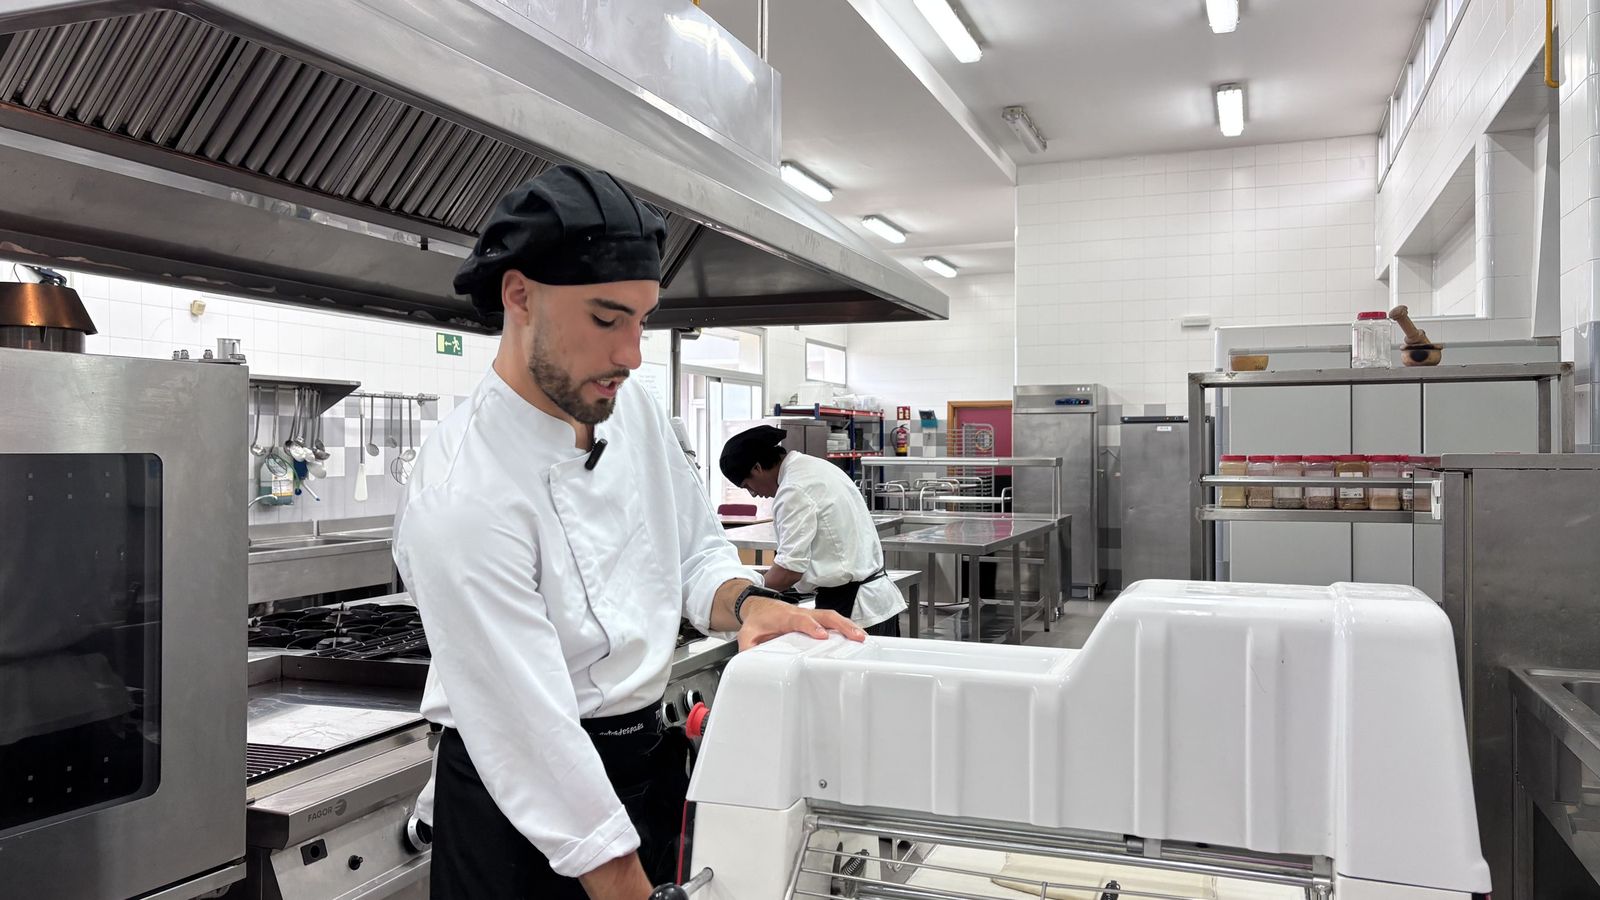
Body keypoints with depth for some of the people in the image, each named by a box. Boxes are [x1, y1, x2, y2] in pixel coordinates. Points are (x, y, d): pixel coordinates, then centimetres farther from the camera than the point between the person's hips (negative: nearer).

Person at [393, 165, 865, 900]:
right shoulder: (462, 497, -27)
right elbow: (536, 740, -27)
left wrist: (748, 604, -14)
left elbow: (696, 550, 7)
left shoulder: (630, 407, -5)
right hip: (522, 808, -6)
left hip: (649, 763, 6)